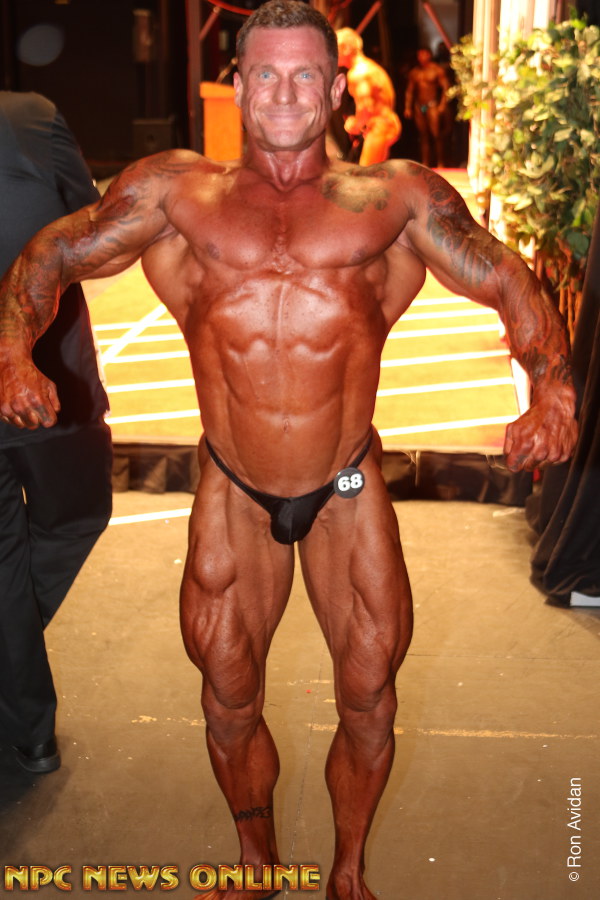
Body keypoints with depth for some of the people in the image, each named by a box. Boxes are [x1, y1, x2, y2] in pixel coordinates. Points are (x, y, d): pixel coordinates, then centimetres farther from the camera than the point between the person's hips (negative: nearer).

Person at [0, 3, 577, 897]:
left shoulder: (398, 197, -2)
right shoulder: (177, 192, -1)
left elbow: (512, 286, -2)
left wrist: (552, 392, -21)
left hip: (350, 490, 0)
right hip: (232, 493, 1)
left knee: (368, 694, 11)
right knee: (229, 700, 14)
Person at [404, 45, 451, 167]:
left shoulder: (437, 70, -1)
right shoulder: (414, 72, 12)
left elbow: (446, 88, -4)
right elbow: (409, 91, 15)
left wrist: (443, 105, -13)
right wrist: (407, 108, 8)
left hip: (433, 106, -4)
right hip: (419, 107, 4)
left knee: (436, 135, -9)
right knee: (423, 136, 6)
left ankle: (441, 164, -4)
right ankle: (425, 164, 10)